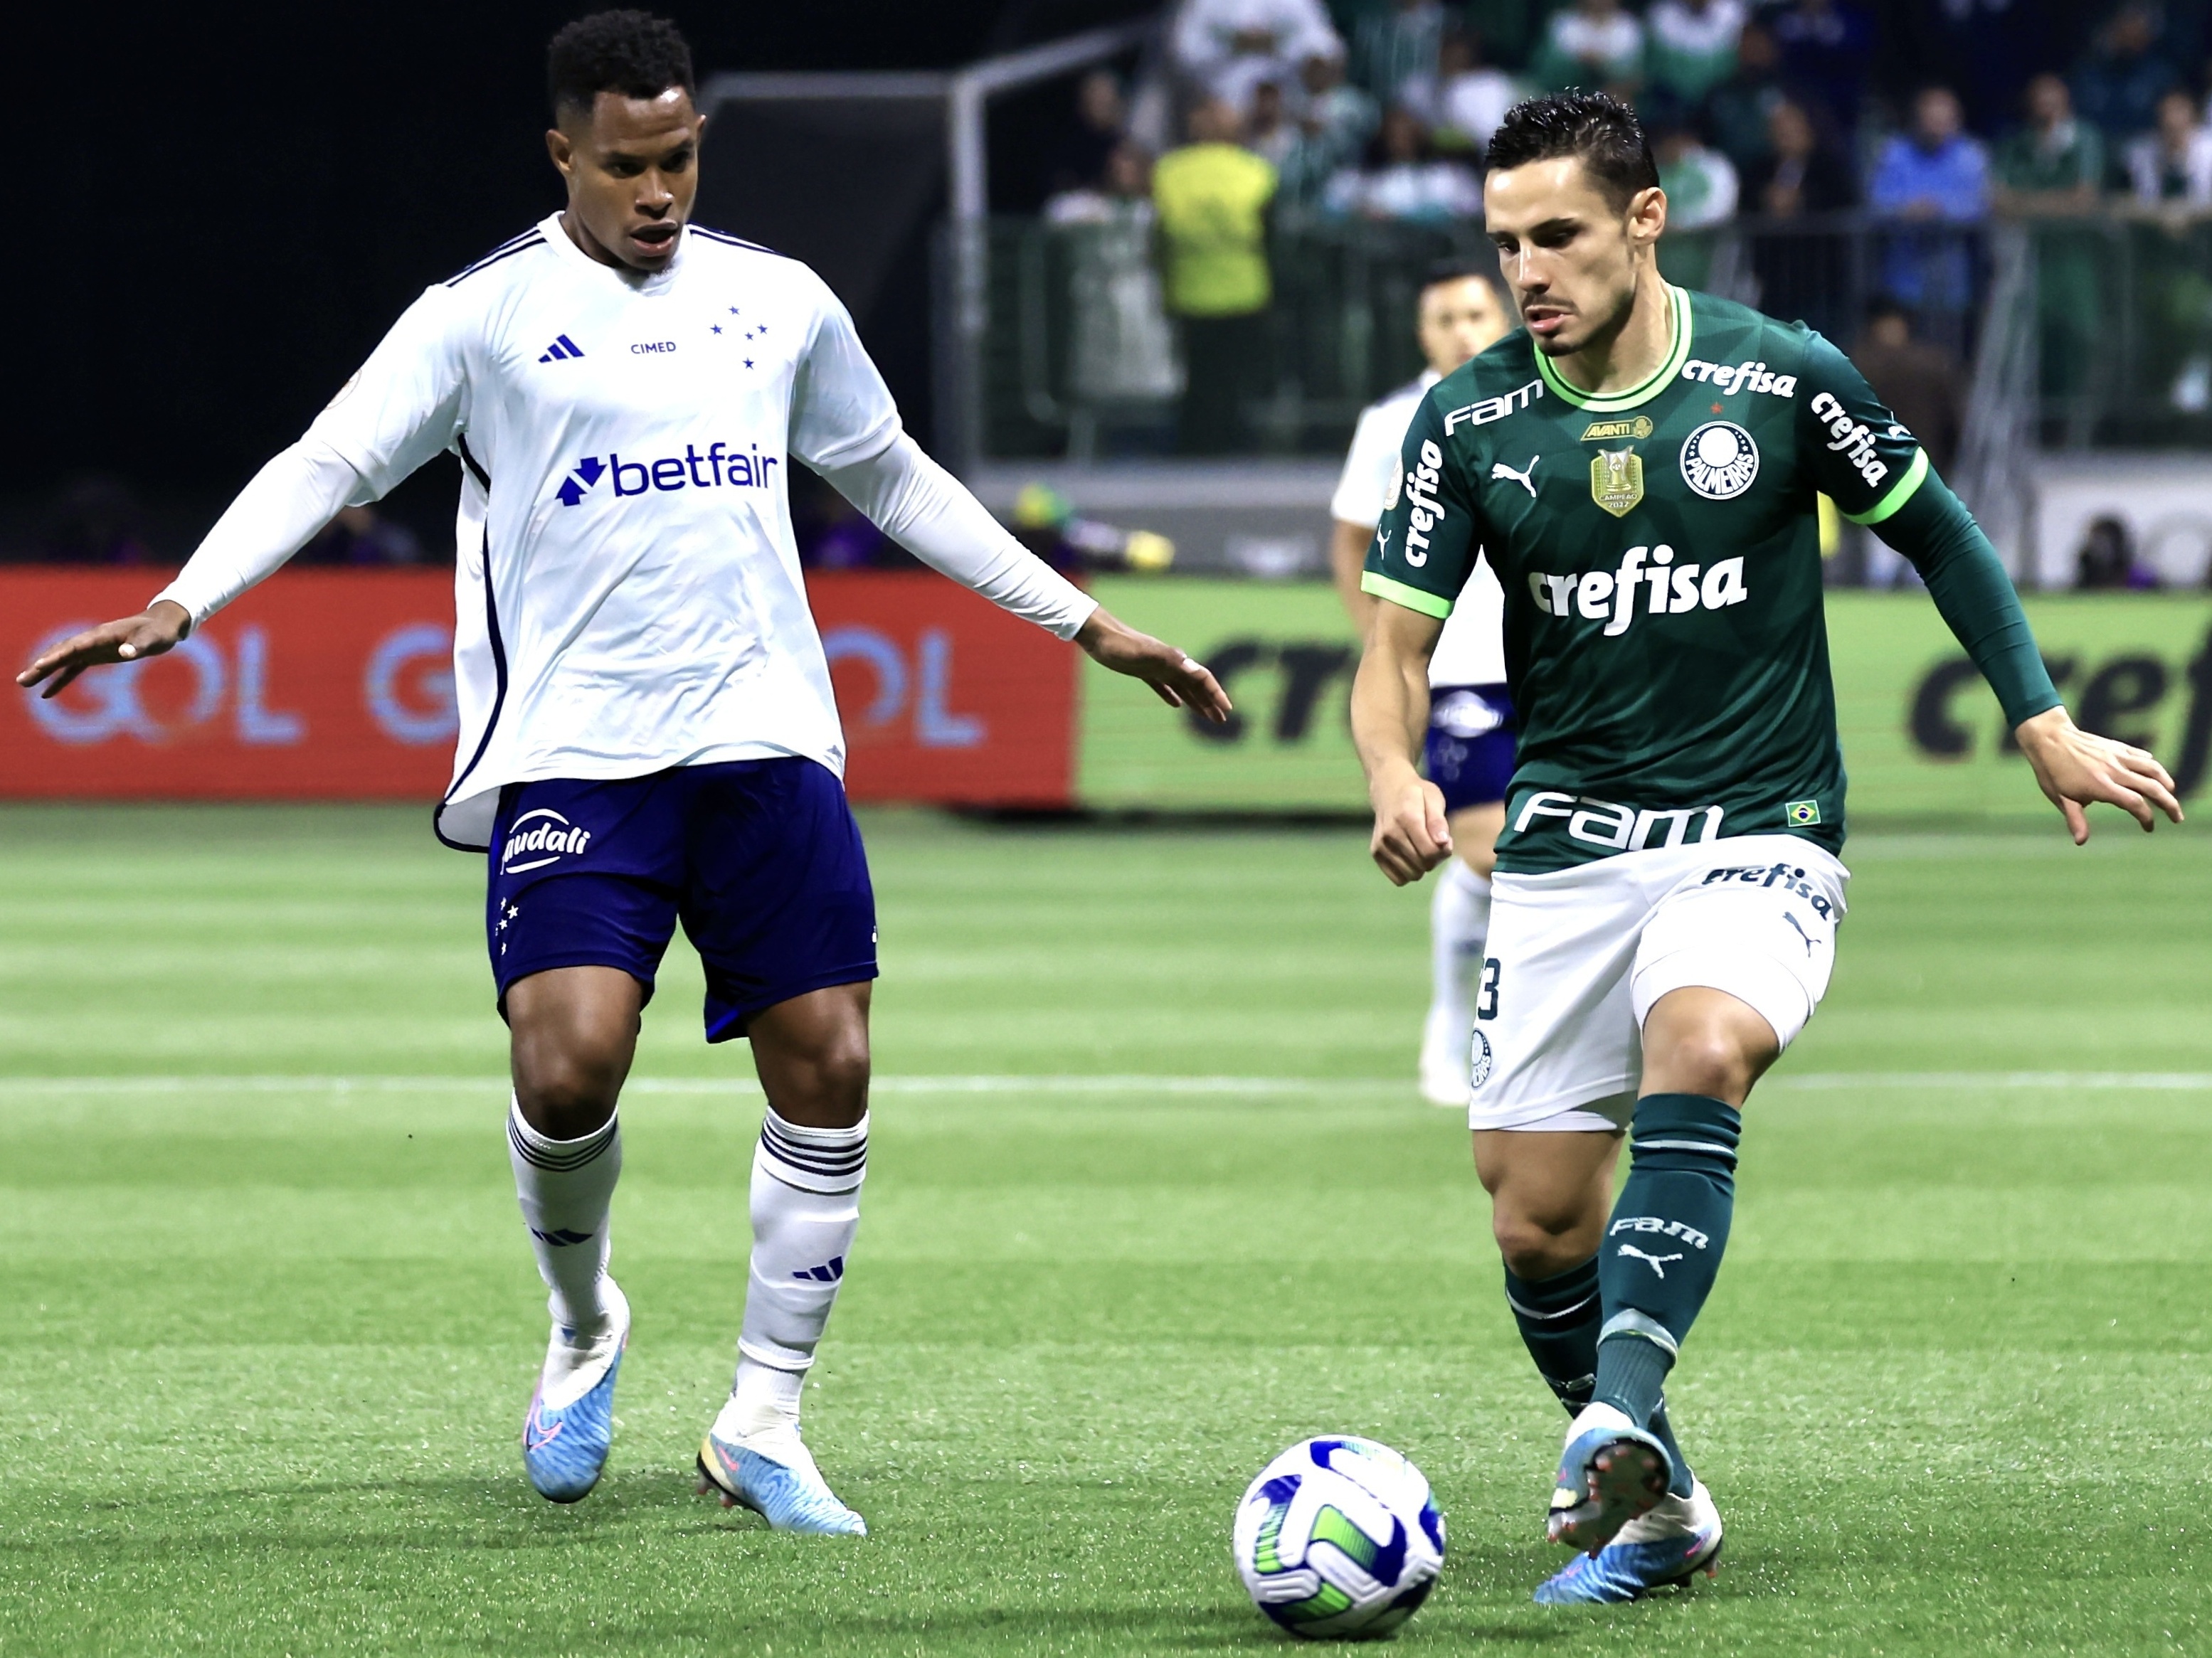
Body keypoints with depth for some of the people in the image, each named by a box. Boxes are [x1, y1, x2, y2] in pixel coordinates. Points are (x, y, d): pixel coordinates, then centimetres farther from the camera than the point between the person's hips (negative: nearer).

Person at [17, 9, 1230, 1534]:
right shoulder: (488, 316, 1)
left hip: (766, 744, 4)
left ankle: (764, 1424, 11)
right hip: (571, 756, -4)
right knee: (569, 1062, -19)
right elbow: (329, 466, -5)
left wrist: (1084, 622, 26)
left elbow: (898, 482, 25)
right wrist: (181, 604, -20)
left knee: (829, 1072, -2)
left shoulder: (777, 302, 13)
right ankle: (584, 1325, 12)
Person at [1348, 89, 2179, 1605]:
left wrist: (2043, 721, 9)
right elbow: (1398, 643, 1)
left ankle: (1622, 1419, -45)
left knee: (1698, 1045, -35)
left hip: (1758, 839, -3)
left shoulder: (1782, 380, -5)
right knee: (1536, 1225, -1)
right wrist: (1396, 774, -21)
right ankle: (1653, 1505, 21)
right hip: (1563, 852, 3)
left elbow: (1935, 530, 11)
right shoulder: (1470, 423, -1)